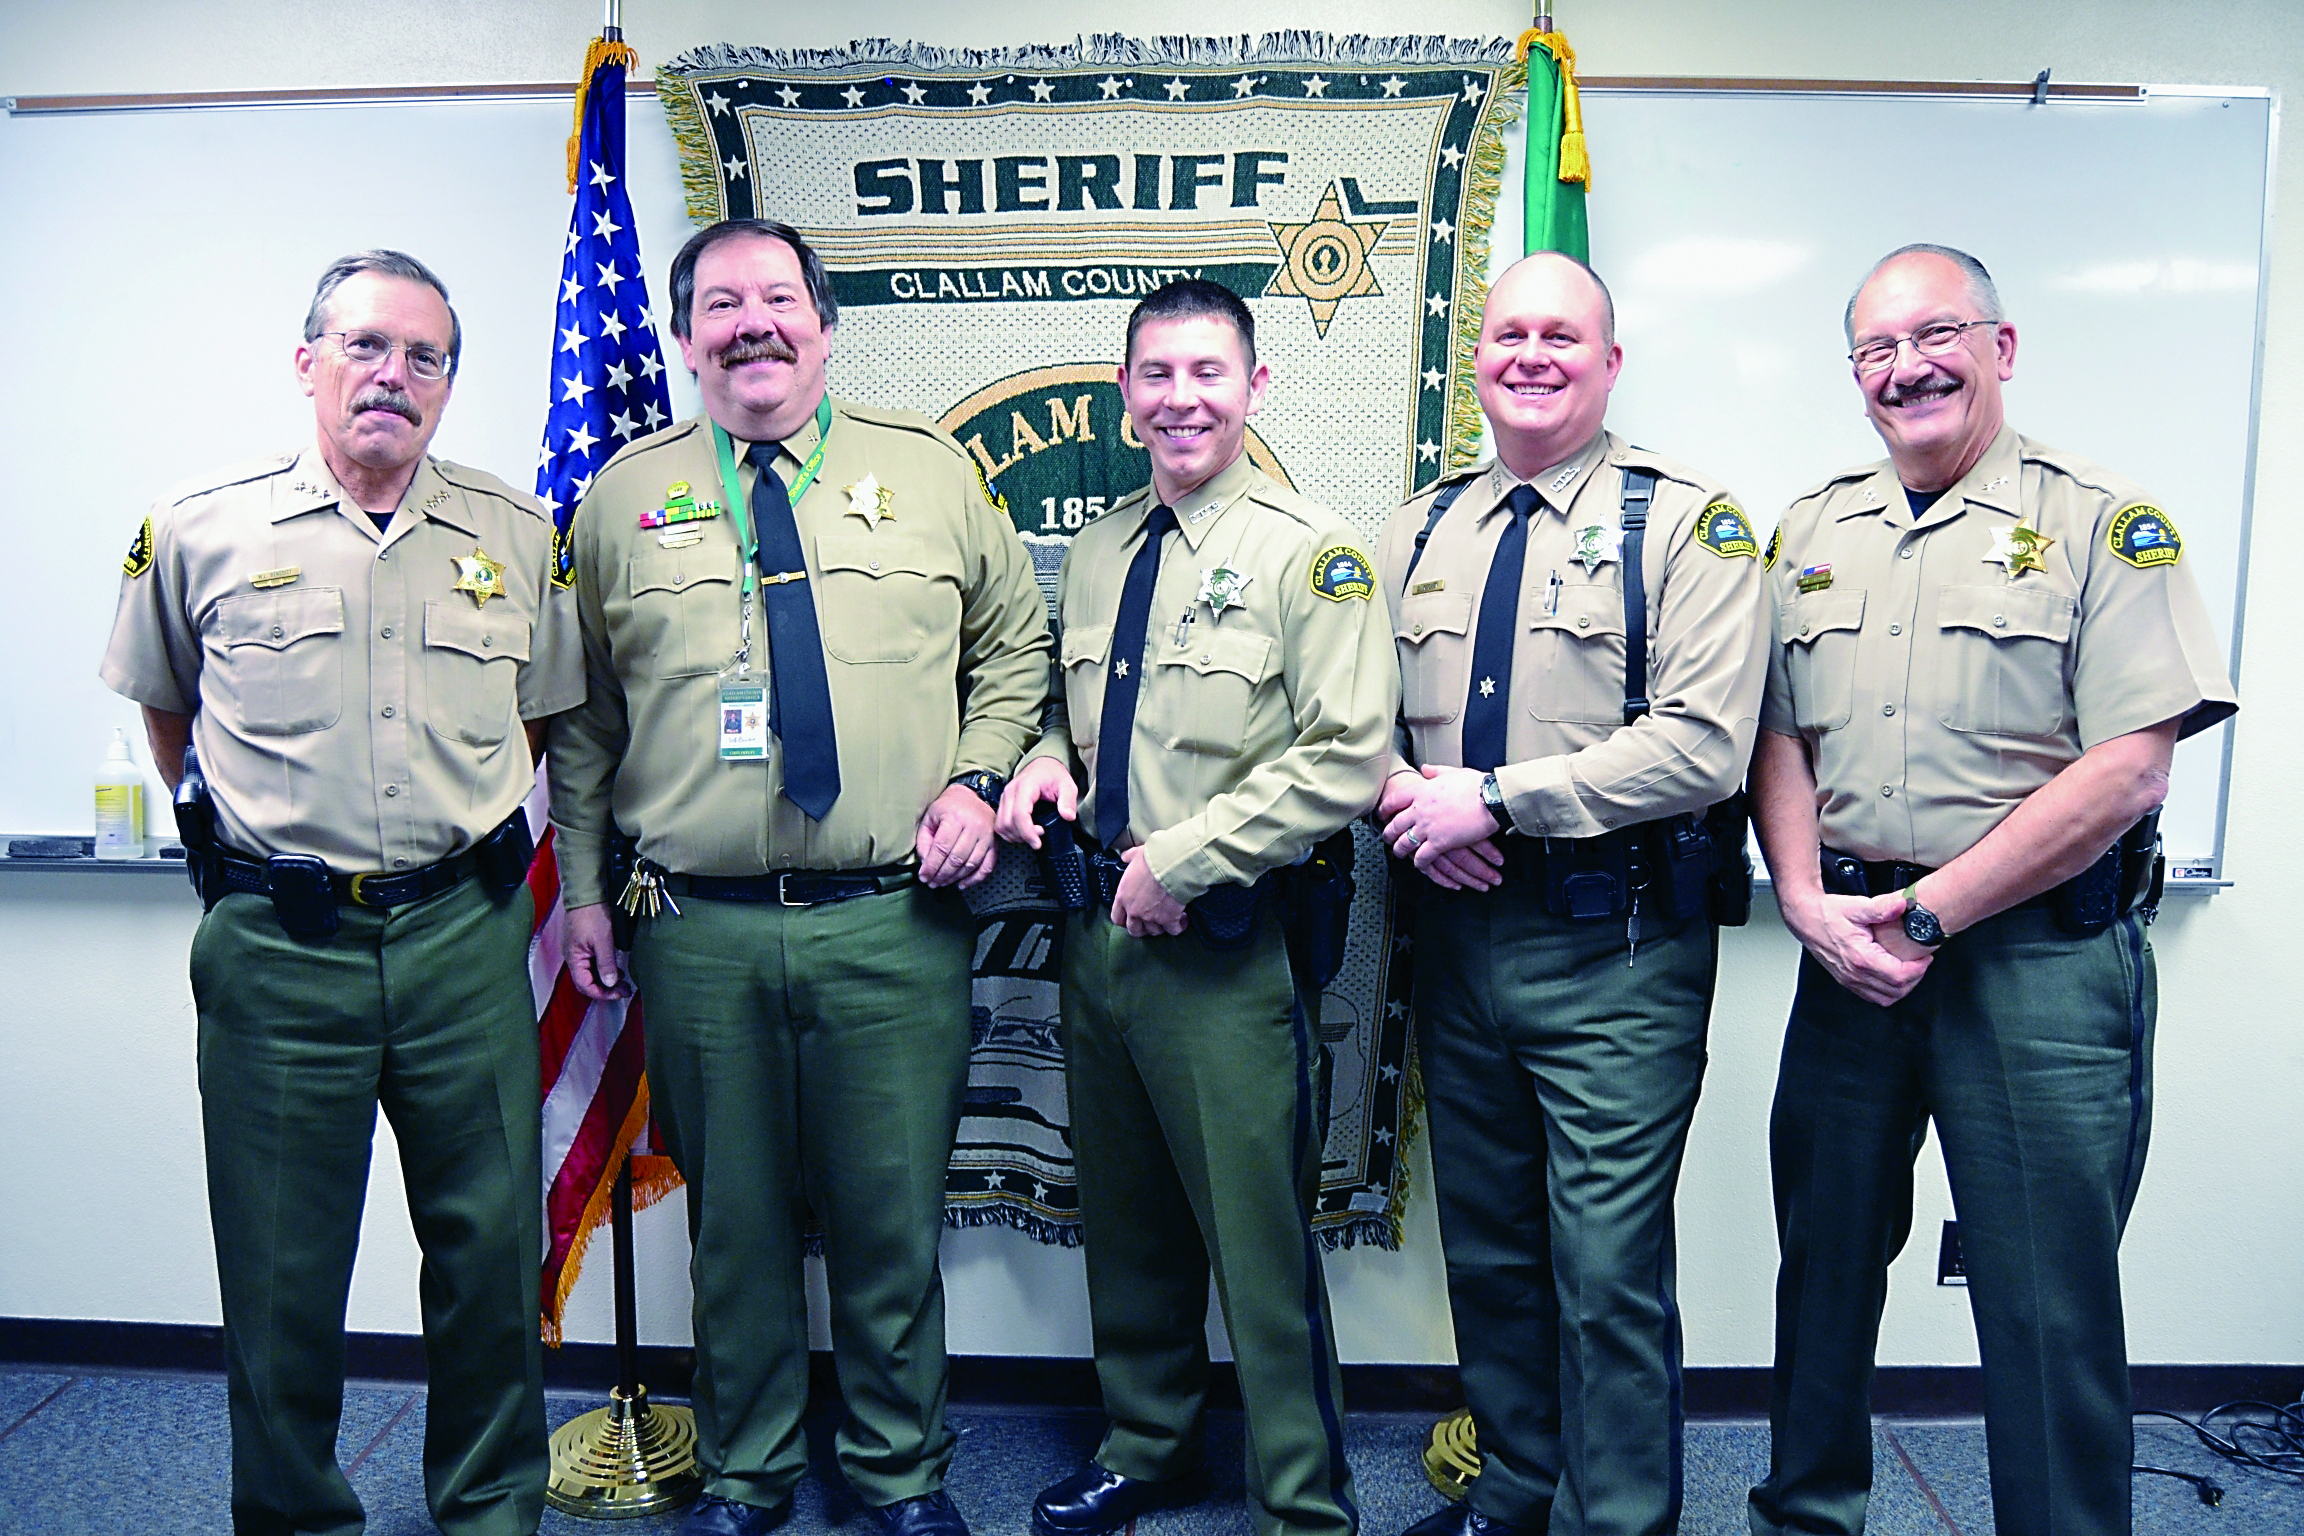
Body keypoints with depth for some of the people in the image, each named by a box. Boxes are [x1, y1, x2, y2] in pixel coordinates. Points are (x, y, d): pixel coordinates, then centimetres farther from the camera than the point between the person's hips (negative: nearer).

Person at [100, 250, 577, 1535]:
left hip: (465, 935, 1)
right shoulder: (201, 529, 1)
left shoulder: (516, 535, 4)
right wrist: (234, 830, 12)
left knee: (491, 1247, 9)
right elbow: (166, 707, 18)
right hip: (276, 945, -1)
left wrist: (471, 825, 10)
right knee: (282, 1264, 10)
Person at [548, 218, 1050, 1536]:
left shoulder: (932, 471, 6)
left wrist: (978, 778, -2)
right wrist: (586, 892, 8)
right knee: (734, 1221, 14)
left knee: (892, 1220, 10)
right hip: (699, 932, 1)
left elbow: (1016, 641, 13)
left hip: (894, 925, 0)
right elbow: (583, 718, 12)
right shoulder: (625, 496, 8)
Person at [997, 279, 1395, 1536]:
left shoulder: (1310, 552, -9)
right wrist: (1044, 762, 1)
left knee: (1260, 1237, 2)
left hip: (1228, 945, -6)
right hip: (1100, 923, 7)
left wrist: (1180, 861, -17)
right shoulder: (1095, 551, 12)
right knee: (1125, 1220, 19)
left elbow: (1346, 760, -16)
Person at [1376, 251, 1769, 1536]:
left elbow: (1704, 744, -17)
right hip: (1456, 934, 6)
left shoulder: (1686, 519, -6)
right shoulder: (1424, 529, 12)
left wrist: (1496, 798, -18)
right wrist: (1409, 799, -8)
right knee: (1487, 1249, 18)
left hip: (1617, 953, -5)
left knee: (1607, 1269, 0)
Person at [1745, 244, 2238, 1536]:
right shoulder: (1813, 532, 10)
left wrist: (1927, 912, -15)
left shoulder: (2103, 523, -4)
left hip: (2039, 957, -4)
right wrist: (1810, 902, -7)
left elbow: (2128, 767, -12)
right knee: (1825, 1256, 15)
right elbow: (1779, 741, 9)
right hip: (1846, 952, 5)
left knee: (2050, 1303, 4)